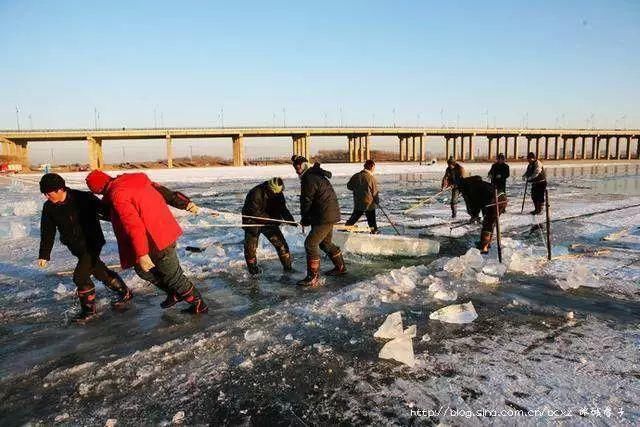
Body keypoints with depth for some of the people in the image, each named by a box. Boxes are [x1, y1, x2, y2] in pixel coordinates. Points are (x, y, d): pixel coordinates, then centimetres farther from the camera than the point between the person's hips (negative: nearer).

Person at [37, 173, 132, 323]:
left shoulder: (82, 198, -20)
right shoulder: (49, 207, -2)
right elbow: (47, 232, 6)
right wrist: (44, 254, 7)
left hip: (92, 243, -7)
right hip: (77, 247, 7)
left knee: (80, 275, -12)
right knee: (99, 271, 15)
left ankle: (88, 309, 6)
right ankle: (124, 292, 33)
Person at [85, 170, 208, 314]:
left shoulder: (117, 196, -18)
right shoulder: (133, 180, 8)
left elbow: (133, 225, -26)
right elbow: (161, 190, 10)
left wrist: (141, 254, -26)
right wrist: (185, 202, 12)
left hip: (157, 241, -9)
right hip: (165, 233, 9)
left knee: (173, 275, 8)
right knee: (142, 269, 23)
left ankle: (199, 304, 23)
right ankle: (175, 293, 32)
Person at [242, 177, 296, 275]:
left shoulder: (278, 193, -7)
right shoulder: (256, 192, -26)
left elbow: (282, 209, -2)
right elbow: (255, 212, -28)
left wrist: (291, 220, -18)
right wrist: (271, 219, -29)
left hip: (269, 222, 4)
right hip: (252, 222, -4)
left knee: (280, 242, -3)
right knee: (251, 247, -3)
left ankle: (288, 266, 9)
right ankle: (252, 268, 21)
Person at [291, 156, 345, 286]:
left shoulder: (309, 179, -16)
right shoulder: (316, 175, 18)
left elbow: (306, 202, -10)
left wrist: (305, 219, 5)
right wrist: (306, 219, 16)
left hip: (325, 217, -11)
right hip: (330, 215, 11)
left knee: (310, 243, -10)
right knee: (325, 242, 23)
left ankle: (313, 277, -8)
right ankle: (340, 267, 37)